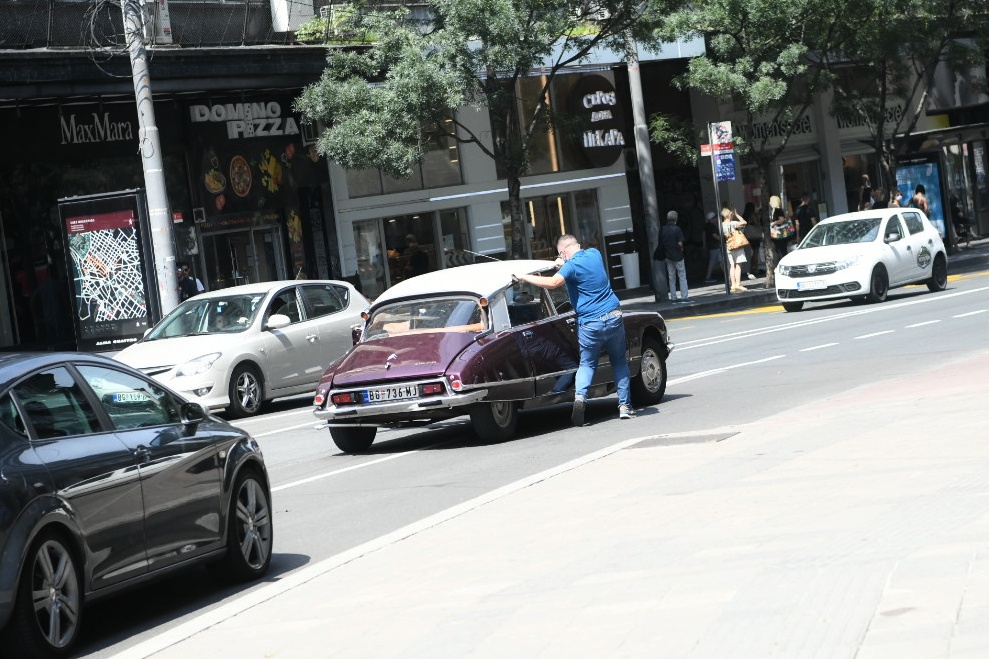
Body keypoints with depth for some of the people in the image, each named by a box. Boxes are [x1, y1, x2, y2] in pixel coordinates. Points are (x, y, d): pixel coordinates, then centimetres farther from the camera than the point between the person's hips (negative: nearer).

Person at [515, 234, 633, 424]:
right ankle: (625, 406, 12)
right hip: (614, 317, 4)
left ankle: (580, 396, -14)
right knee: (619, 362, 18)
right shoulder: (594, 254, 7)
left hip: (590, 324, -4)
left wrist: (525, 277, -21)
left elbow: (553, 282, -29)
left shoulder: (572, 266, -12)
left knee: (587, 364, 11)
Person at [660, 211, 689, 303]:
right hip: (677, 256, -4)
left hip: (668, 256, 4)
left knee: (671, 278, 10)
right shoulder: (677, 229, -14)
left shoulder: (662, 230, 1)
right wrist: (681, 248, 4)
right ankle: (684, 296, -2)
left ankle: (673, 297, 10)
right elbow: (680, 243, -17)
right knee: (682, 276, 3)